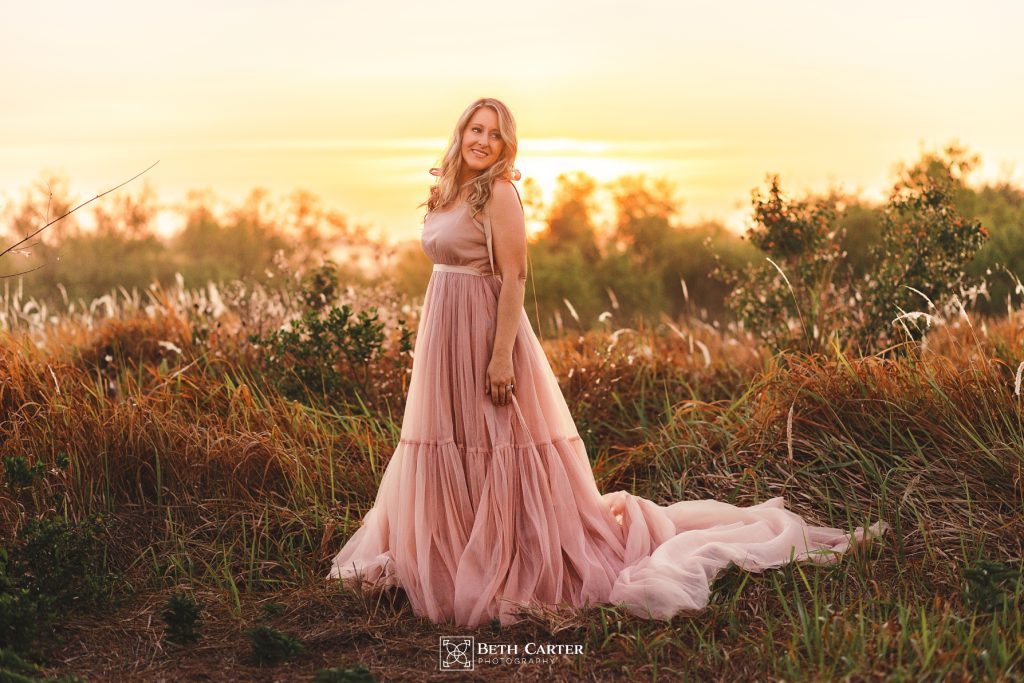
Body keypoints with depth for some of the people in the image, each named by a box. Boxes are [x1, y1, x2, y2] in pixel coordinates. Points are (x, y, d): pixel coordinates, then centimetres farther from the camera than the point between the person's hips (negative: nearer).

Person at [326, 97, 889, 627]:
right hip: (443, 332, 9)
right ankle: (456, 555, 27)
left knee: (500, 452, -3)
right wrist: (428, 342, 18)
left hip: (486, 329, -9)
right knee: (450, 453, 14)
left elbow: (514, 276, -17)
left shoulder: (498, 192, -12)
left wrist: (502, 355, -23)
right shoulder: (448, 193, 14)